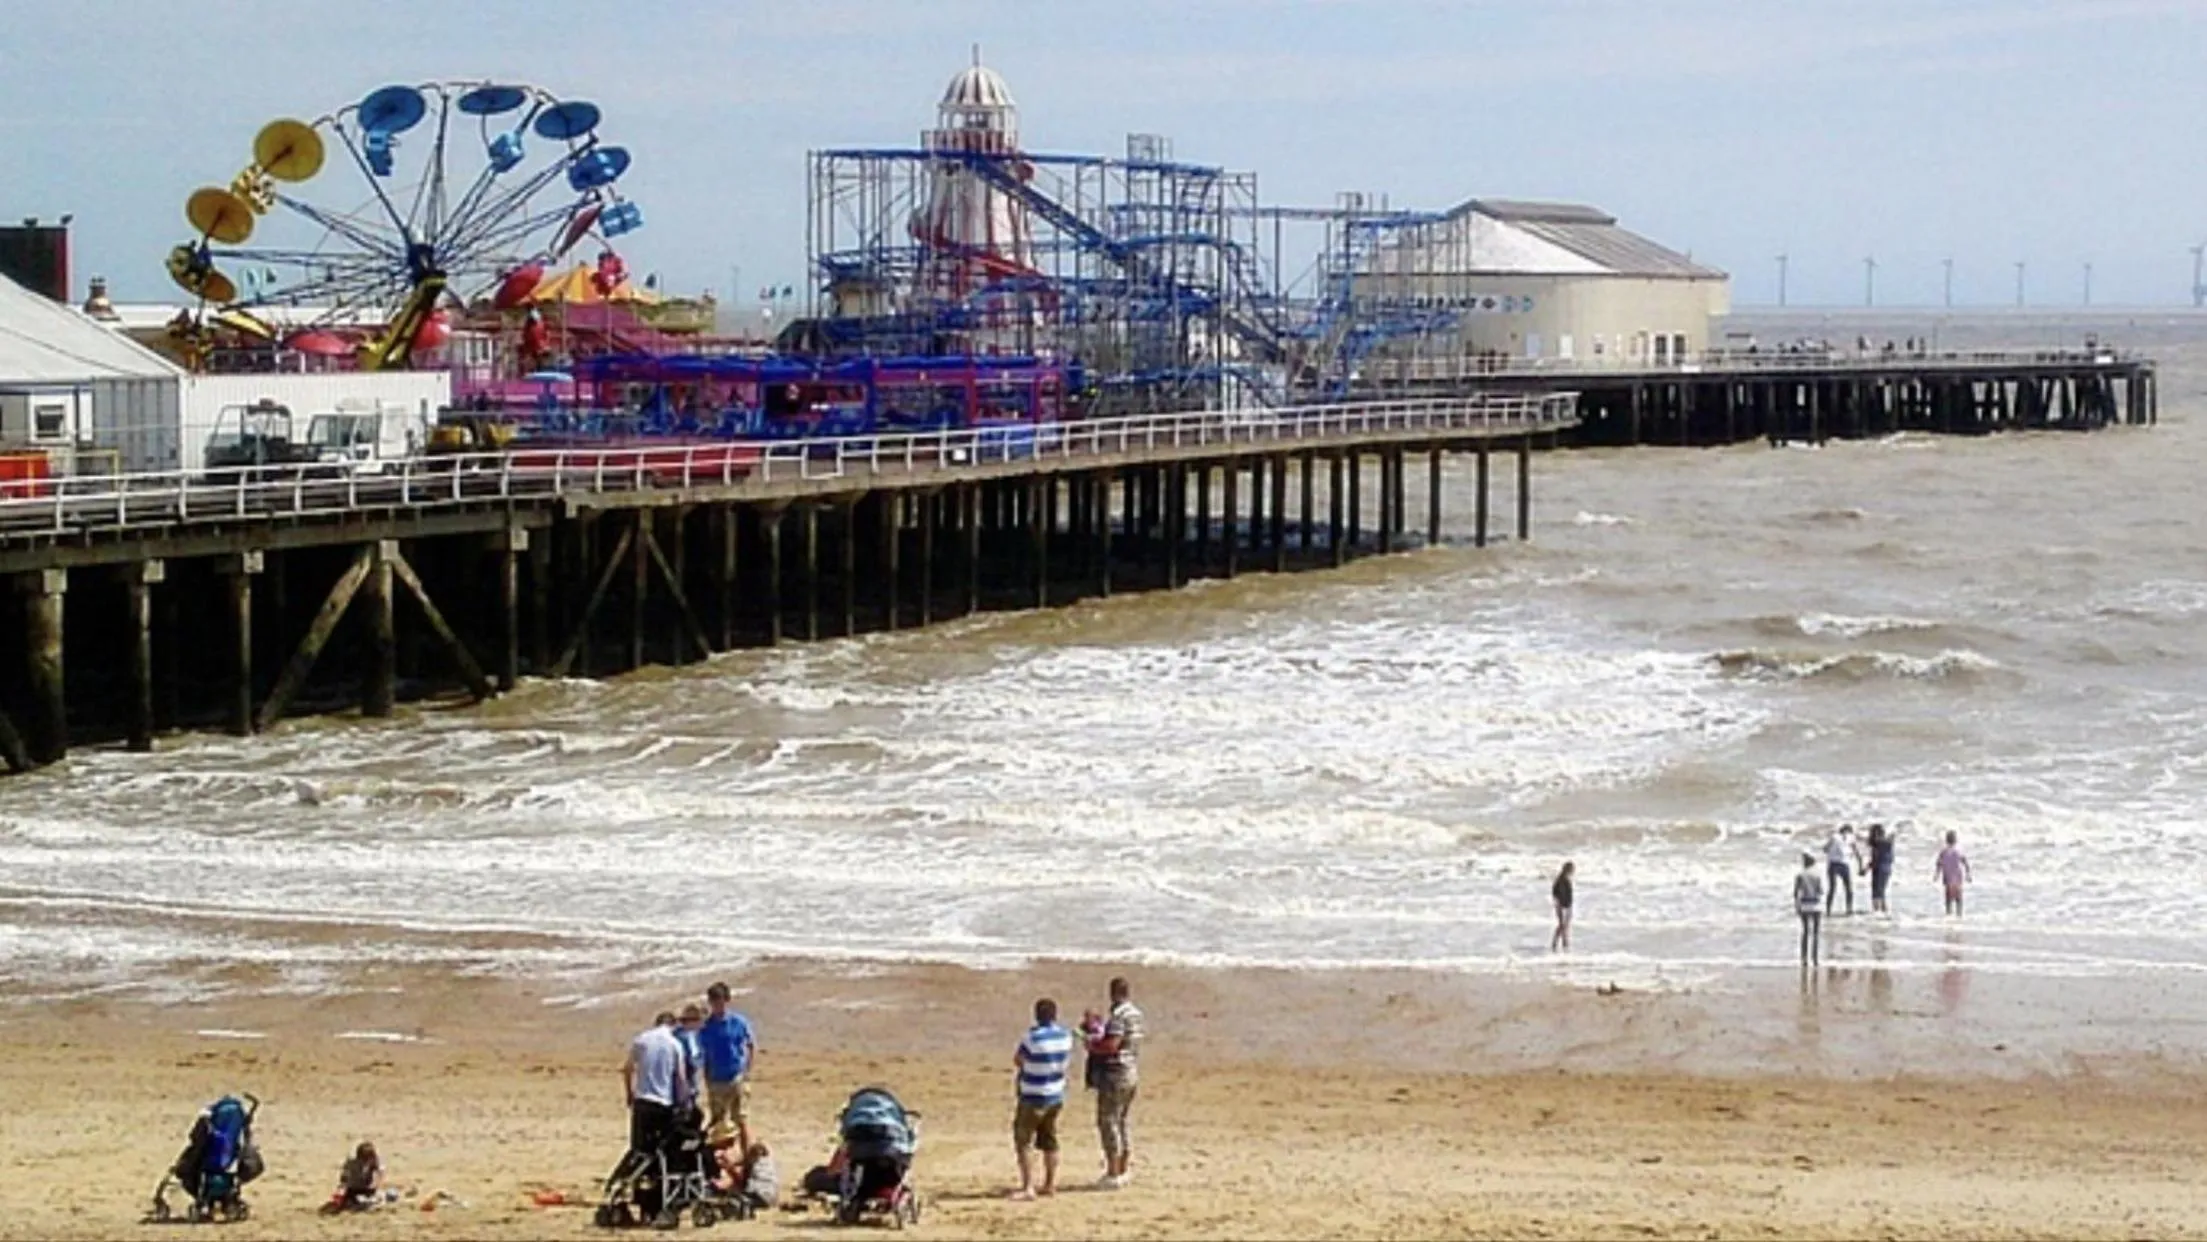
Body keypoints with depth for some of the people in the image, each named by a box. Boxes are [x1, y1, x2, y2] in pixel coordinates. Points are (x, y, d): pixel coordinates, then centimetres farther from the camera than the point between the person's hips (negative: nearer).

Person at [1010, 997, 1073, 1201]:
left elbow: (1017, 1060, -9)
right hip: (1056, 1095, 7)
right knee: (1049, 1141, 17)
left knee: (1023, 1142, -3)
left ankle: (1028, 1187, -10)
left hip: (1033, 1098, -7)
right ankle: (1050, 1184, 22)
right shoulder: (1066, 1036, -1)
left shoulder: (1033, 1037, -22)